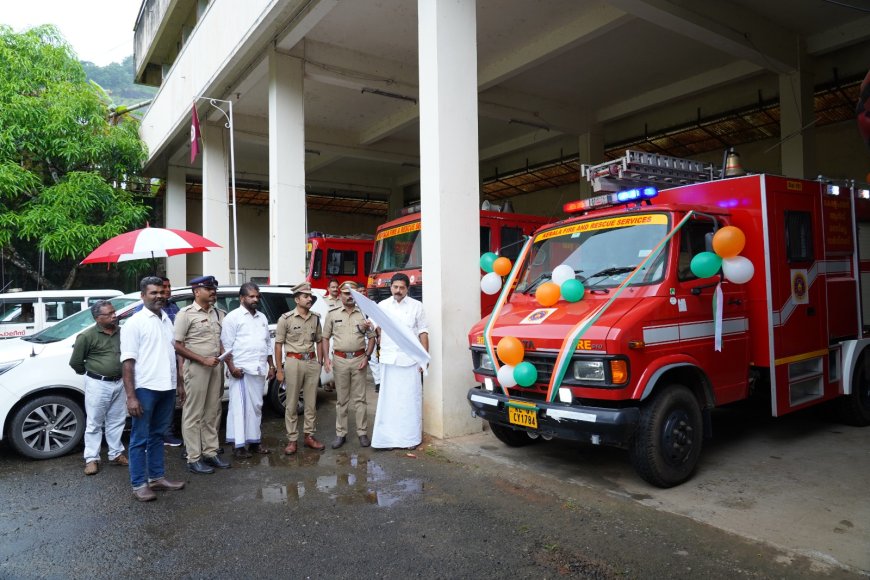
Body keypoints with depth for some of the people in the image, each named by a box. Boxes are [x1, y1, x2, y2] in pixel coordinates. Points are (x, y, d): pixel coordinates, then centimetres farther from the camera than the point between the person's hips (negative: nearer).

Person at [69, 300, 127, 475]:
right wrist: (91, 373, 7)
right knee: (94, 423, 4)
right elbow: (75, 362, -4)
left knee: (117, 421, 13)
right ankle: (91, 459, 13)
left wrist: (118, 374, 14)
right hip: (98, 384, -5)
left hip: (119, 383, 5)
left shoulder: (121, 333, 3)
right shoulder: (87, 336, -12)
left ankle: (116, 454, 25)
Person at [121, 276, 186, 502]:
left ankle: (157, 477, 25)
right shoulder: (135, 323, -8)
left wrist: (179, 383, 16)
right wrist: (131, 396, -17)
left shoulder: (167, 320, 12)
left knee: (157, 435, 16)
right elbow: (128, 361, -12)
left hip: (166, 388, 6)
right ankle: (139, 484, 12)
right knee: (140, 439, 4)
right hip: (145, 389, -6)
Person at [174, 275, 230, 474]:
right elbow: (177, 345, -12)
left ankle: (211, 452, 22)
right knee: (194, 414, 0)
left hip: (215, 367, 7)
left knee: (213, 412, 12)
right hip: (196, 368, -6)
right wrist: (203, 360, -16)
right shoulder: (186, 313, -8)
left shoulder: (218, 314, 11)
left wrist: (223, 355, 0)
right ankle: (193, 459, 6)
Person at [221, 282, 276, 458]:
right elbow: (226, 345, -9)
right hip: (241, 370, -6)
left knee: (256, 406, 11)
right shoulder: (233, 317, -4)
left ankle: (254, 441, 20)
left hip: (259, 370, 7)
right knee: (239, 406, -4)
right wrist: (231, 367, -17)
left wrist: (271, 366, 15)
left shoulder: (262, 317, 16)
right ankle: (238, 444, 0)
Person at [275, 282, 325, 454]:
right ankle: (292, 440, 12)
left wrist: (320, 363, 9)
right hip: (294, 361, -4)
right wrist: (279, 369, -5)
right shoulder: (286, 318, -5)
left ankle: (309, 436, 21)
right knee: (291, 404, 3)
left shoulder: (315, 318, 7)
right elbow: (278, 344, -3)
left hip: (312, 362, 4)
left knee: (311, 402, 9)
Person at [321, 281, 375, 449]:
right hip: (340, 359, 0)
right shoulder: (332, 314, 4)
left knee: (359, 398, 5)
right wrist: (326, 358, -3)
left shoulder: (364, 313, 3)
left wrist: (367, 357, -4)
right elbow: (325, 337, 7)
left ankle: (362, 432, 13)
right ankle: (340, 433, 16)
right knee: (341, 399, 8)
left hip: (359, 359, 0)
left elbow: (371, 337, 6)